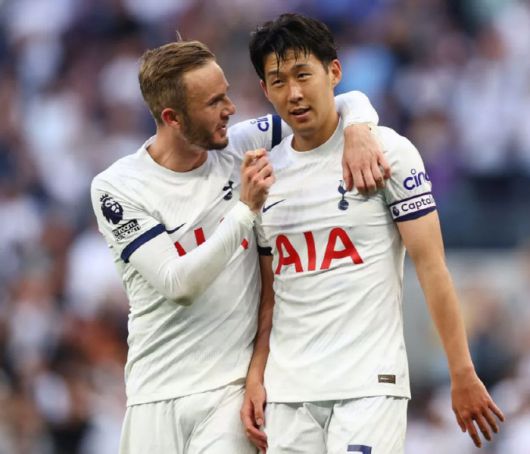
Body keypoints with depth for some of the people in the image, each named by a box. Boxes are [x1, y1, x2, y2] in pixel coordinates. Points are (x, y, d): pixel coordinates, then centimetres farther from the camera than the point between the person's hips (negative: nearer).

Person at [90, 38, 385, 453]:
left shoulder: (240, 146, 0)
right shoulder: (116, 189, -7)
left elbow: (350, 102, 6)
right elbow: (178, 285, -16)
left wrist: (357, 131, -17)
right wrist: (246, 210, -21)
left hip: (232, 387, 1)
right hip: (157, 393, 0)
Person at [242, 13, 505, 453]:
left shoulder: (387, 151, -3)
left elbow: (430, 265, -5)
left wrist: (462, 374, -9)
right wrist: (255, 377, 5)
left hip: (368, 385, -4)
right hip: (287, 393, 5)